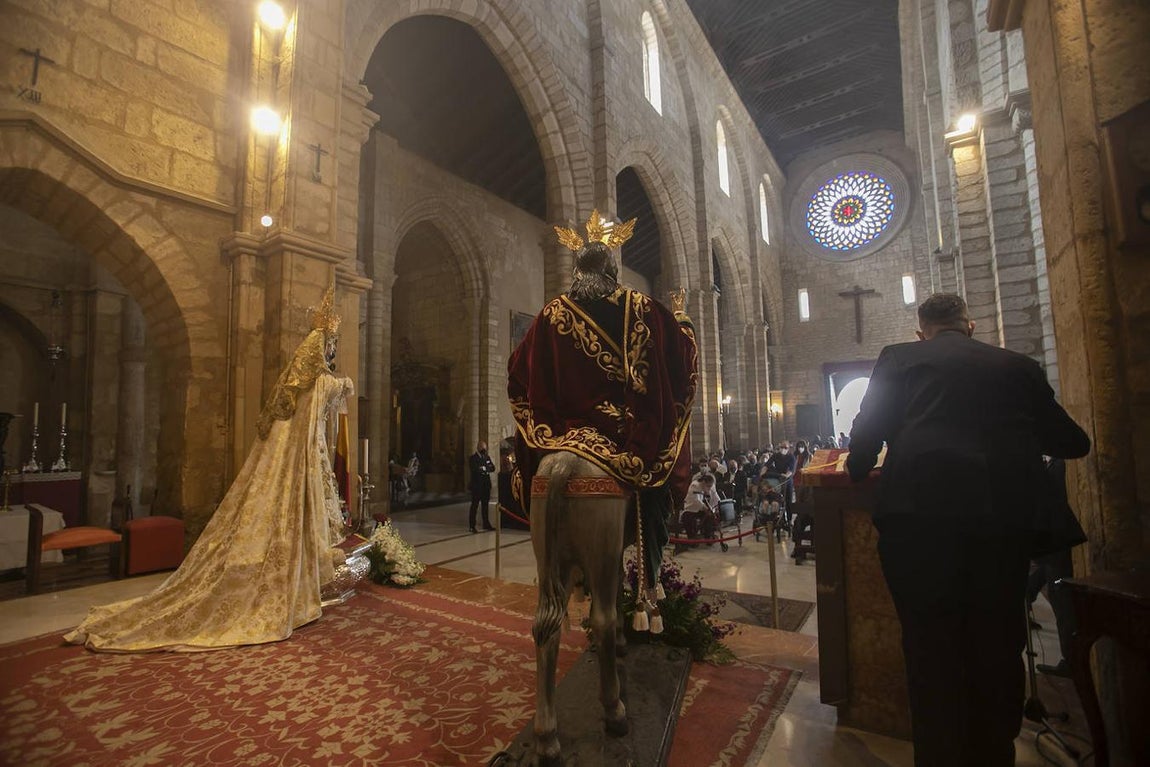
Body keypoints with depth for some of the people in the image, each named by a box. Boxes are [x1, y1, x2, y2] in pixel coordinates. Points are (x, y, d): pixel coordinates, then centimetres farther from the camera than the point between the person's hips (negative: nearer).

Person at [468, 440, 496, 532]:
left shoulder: (487, 457, 13)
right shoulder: (473, 458, -5)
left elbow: (493, 468, 6)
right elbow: (474, 469, -20)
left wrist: (484, 468, -11)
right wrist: (486, 468, -13)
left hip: (486, 485, 6)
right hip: (476, 486, -6)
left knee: (485, 505, 12)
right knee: (474, 505, -3)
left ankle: (486, 524, 20)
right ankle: (471, 526, 1)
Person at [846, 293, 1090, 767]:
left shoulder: (899, 358, 9)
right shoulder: (1018, 365, 16)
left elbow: (867, 431, 2)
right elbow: (1071, 443, 22)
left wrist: (856, 471, 20)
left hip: (919, 512, -3)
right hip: (1006, 513, 4)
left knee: (930, 648, 7)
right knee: (998, 647, 17)